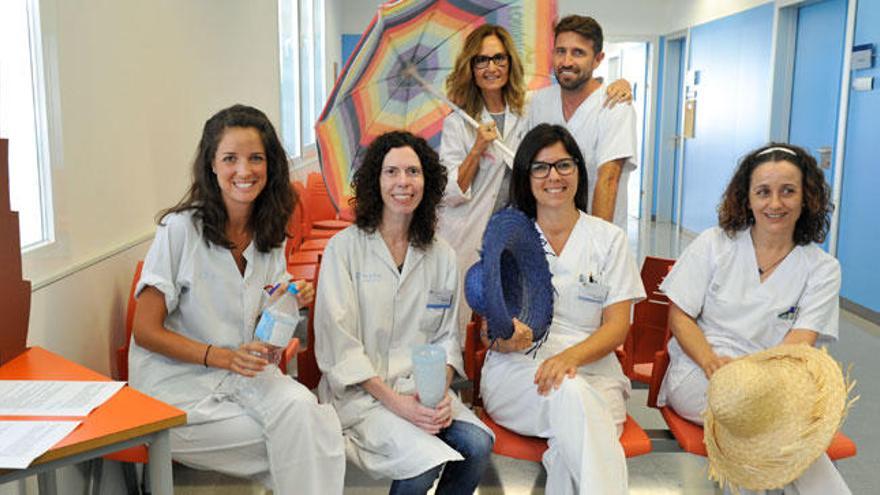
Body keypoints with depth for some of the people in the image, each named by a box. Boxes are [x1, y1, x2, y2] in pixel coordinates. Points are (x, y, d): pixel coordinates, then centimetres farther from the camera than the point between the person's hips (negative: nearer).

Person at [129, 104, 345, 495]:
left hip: (243, 375, 5)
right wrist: (224, 357, -20)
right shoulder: (180, 228, -12)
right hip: (178, 385, -4)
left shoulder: (269, 234, 6)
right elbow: (145, 331, -9)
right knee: (300, 437, -23)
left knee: (301, 407, -27)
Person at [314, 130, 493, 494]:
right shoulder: (344, 248, -2)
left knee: (479, 444, -24)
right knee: (426, 460, -28)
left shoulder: (442, 256, 11)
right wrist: (394, 401, -16)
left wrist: (441, 392, -8)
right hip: (361, 393, -4)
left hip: (423, 388, 4)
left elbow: (447, 336, 11)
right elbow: (339, 343, -8)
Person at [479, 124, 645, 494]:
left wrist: (571, 356, -19)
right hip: (517, 369, 0)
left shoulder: (608, 238, 12)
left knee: (572, 447, -35)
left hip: (591, 369, 0)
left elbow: (617, 326, 3)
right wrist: (507, 338, -19)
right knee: (570, 393, -36)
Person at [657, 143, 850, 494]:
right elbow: (679, 317, 3)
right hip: (696, 374, 0)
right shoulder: (713, 245, 7)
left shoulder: (822, 268, 6)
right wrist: (712, 361, -17)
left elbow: (798, 344, -7)